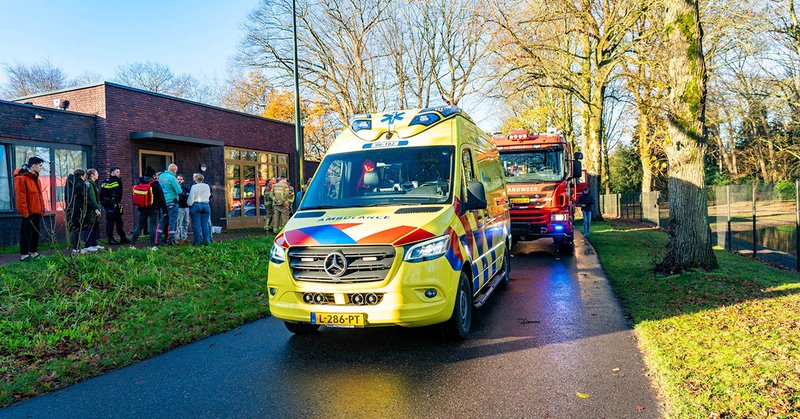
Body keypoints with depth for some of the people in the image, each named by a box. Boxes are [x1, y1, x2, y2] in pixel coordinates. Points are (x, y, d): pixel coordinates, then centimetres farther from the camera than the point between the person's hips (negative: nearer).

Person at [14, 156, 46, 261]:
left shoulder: (36, 179, 16)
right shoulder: (21, 178, -12)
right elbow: (20, 197, -17)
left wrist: (42, 210, 14)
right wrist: (24, 212, -20)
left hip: (37, 211, 9)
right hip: (29, 212, -9)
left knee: (36, 232, 12)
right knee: (27, 232, -3)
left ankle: (34, 252, 21)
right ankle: (24, 255, 4)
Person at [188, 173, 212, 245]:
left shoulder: (194, 186, -9)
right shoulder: (207, 186, 4)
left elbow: (191, 198, -9)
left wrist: (189, 204, 7)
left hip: (196, 205, -3)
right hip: (206, 205, 3)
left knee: (196, 224, 1)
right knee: (205, 224, 6)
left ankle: (197, 241, 1)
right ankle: (206, 240, 5)